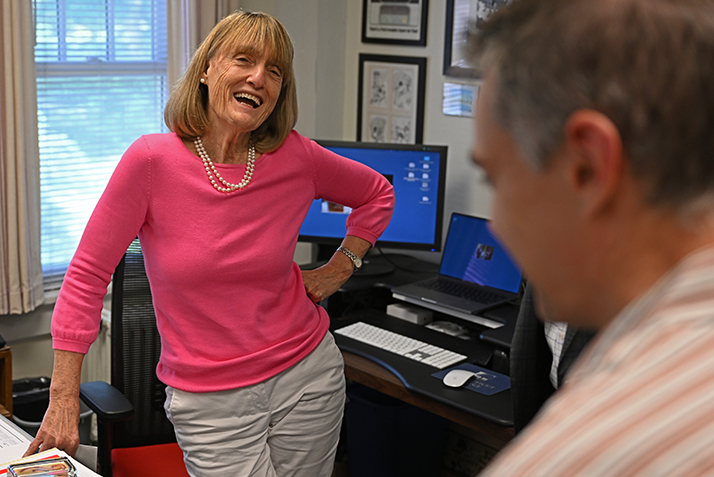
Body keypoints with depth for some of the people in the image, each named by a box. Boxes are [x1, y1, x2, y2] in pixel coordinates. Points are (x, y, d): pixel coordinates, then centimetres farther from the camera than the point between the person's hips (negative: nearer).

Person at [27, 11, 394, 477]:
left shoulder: (296, 158, -6)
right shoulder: (152, 160, -14)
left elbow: (377, 194, 14)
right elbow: (87, 276, -10)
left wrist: (341, 267, 4)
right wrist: (64, 400, -10)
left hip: (307, 376, 3)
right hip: (207, 400, -2)